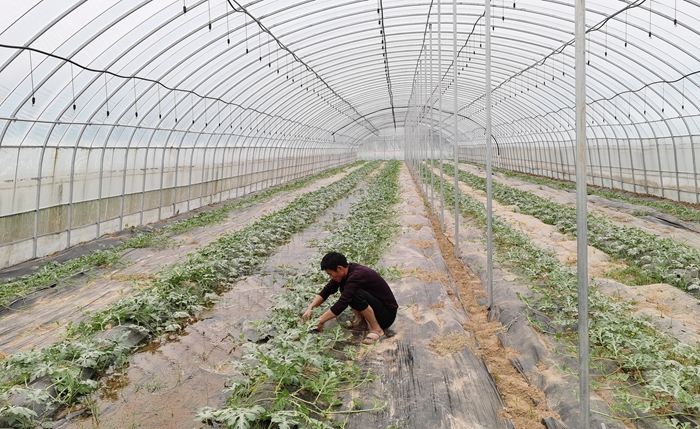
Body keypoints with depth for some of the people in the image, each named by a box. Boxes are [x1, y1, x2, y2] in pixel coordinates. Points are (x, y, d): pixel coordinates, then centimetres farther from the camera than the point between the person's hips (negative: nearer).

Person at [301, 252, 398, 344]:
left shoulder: (357, 275, -28)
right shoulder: (347, 271, -2)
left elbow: (342, 304, -31)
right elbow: (327, 290, 3)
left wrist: (320, 321, -22)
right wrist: (310, 309, -8)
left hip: (387, 314, -9)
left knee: (358, 294, -31)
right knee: (344, 288, 1)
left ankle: (377, 330, -16)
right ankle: (361, 322, 5)